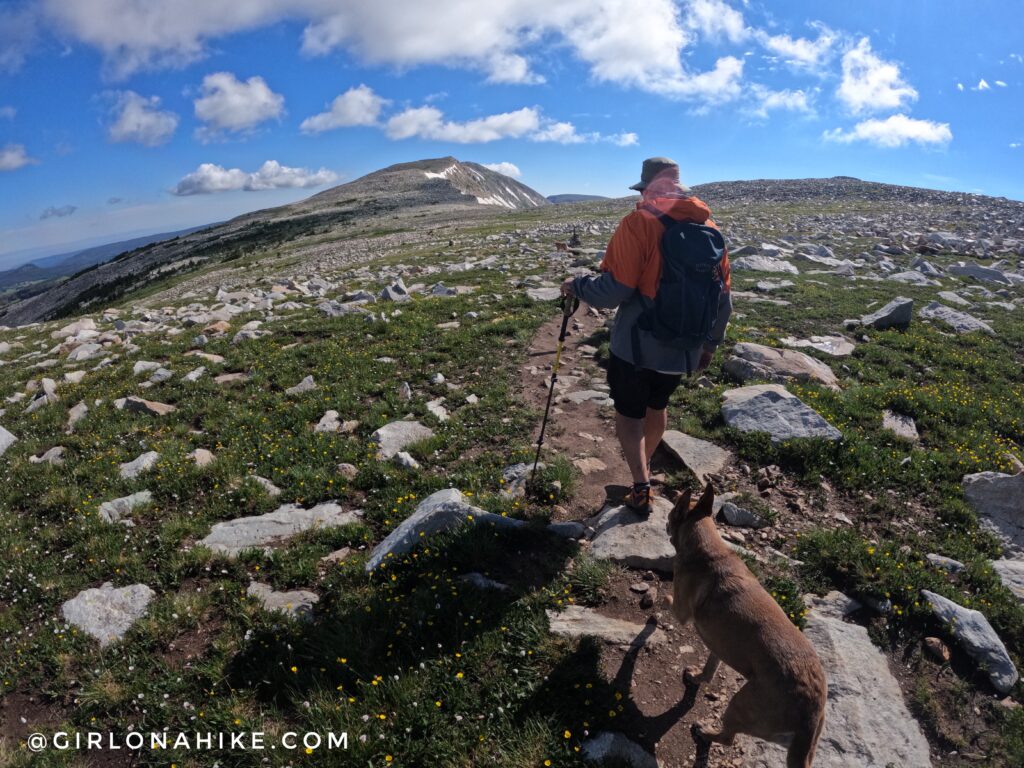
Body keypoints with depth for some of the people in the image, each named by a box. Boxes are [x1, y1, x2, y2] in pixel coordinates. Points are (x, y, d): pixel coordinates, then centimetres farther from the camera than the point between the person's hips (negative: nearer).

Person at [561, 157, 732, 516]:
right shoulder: (709, 227, 5)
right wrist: (711, 342, 20)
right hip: (683, 349, 6)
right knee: (658, 406, 25)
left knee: (629, 415, 11)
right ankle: (644, 467, 44)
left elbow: (614, 290, -20)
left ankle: (642, 489, 9)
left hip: (637, 346, -6)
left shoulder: (639, 223, -15)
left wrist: (576, 286, -2)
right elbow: (722, 295, 9)